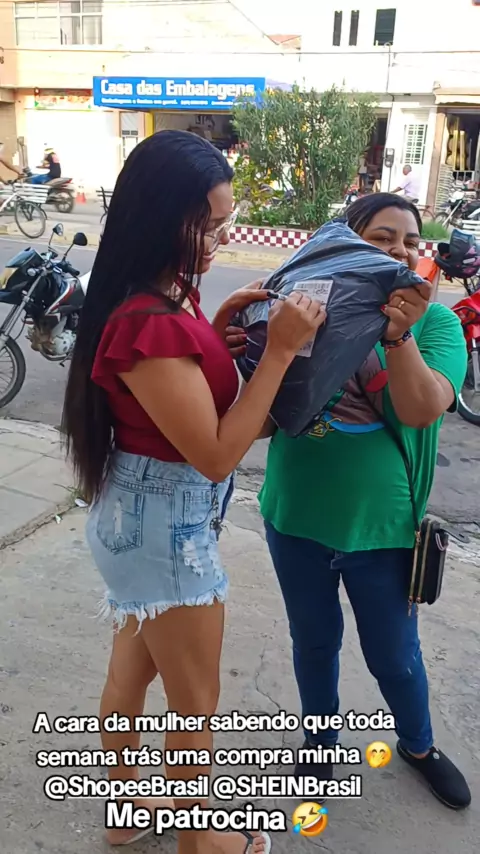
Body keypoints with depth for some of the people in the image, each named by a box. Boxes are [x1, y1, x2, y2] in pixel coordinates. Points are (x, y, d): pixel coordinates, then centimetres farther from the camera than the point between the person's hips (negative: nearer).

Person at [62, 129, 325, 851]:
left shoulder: (162, 297, 0)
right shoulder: (150, 326, -29)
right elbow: (216, 454, -26)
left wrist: (218, 327, -1)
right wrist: (280, 349, -24)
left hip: (150, 518, 10)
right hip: (167, 526, -9)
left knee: (131, 672, 26)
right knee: (195, 705, 14)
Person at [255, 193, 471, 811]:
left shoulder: (434, 320, -7)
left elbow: (423, 409, -21)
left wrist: (399, 335, -36)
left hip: (382, 526, -1)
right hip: (296, 519, 2)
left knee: (394, 655, 17)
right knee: (314, 643, 21)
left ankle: (418, 744, 48)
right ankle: (321, 743, 48)